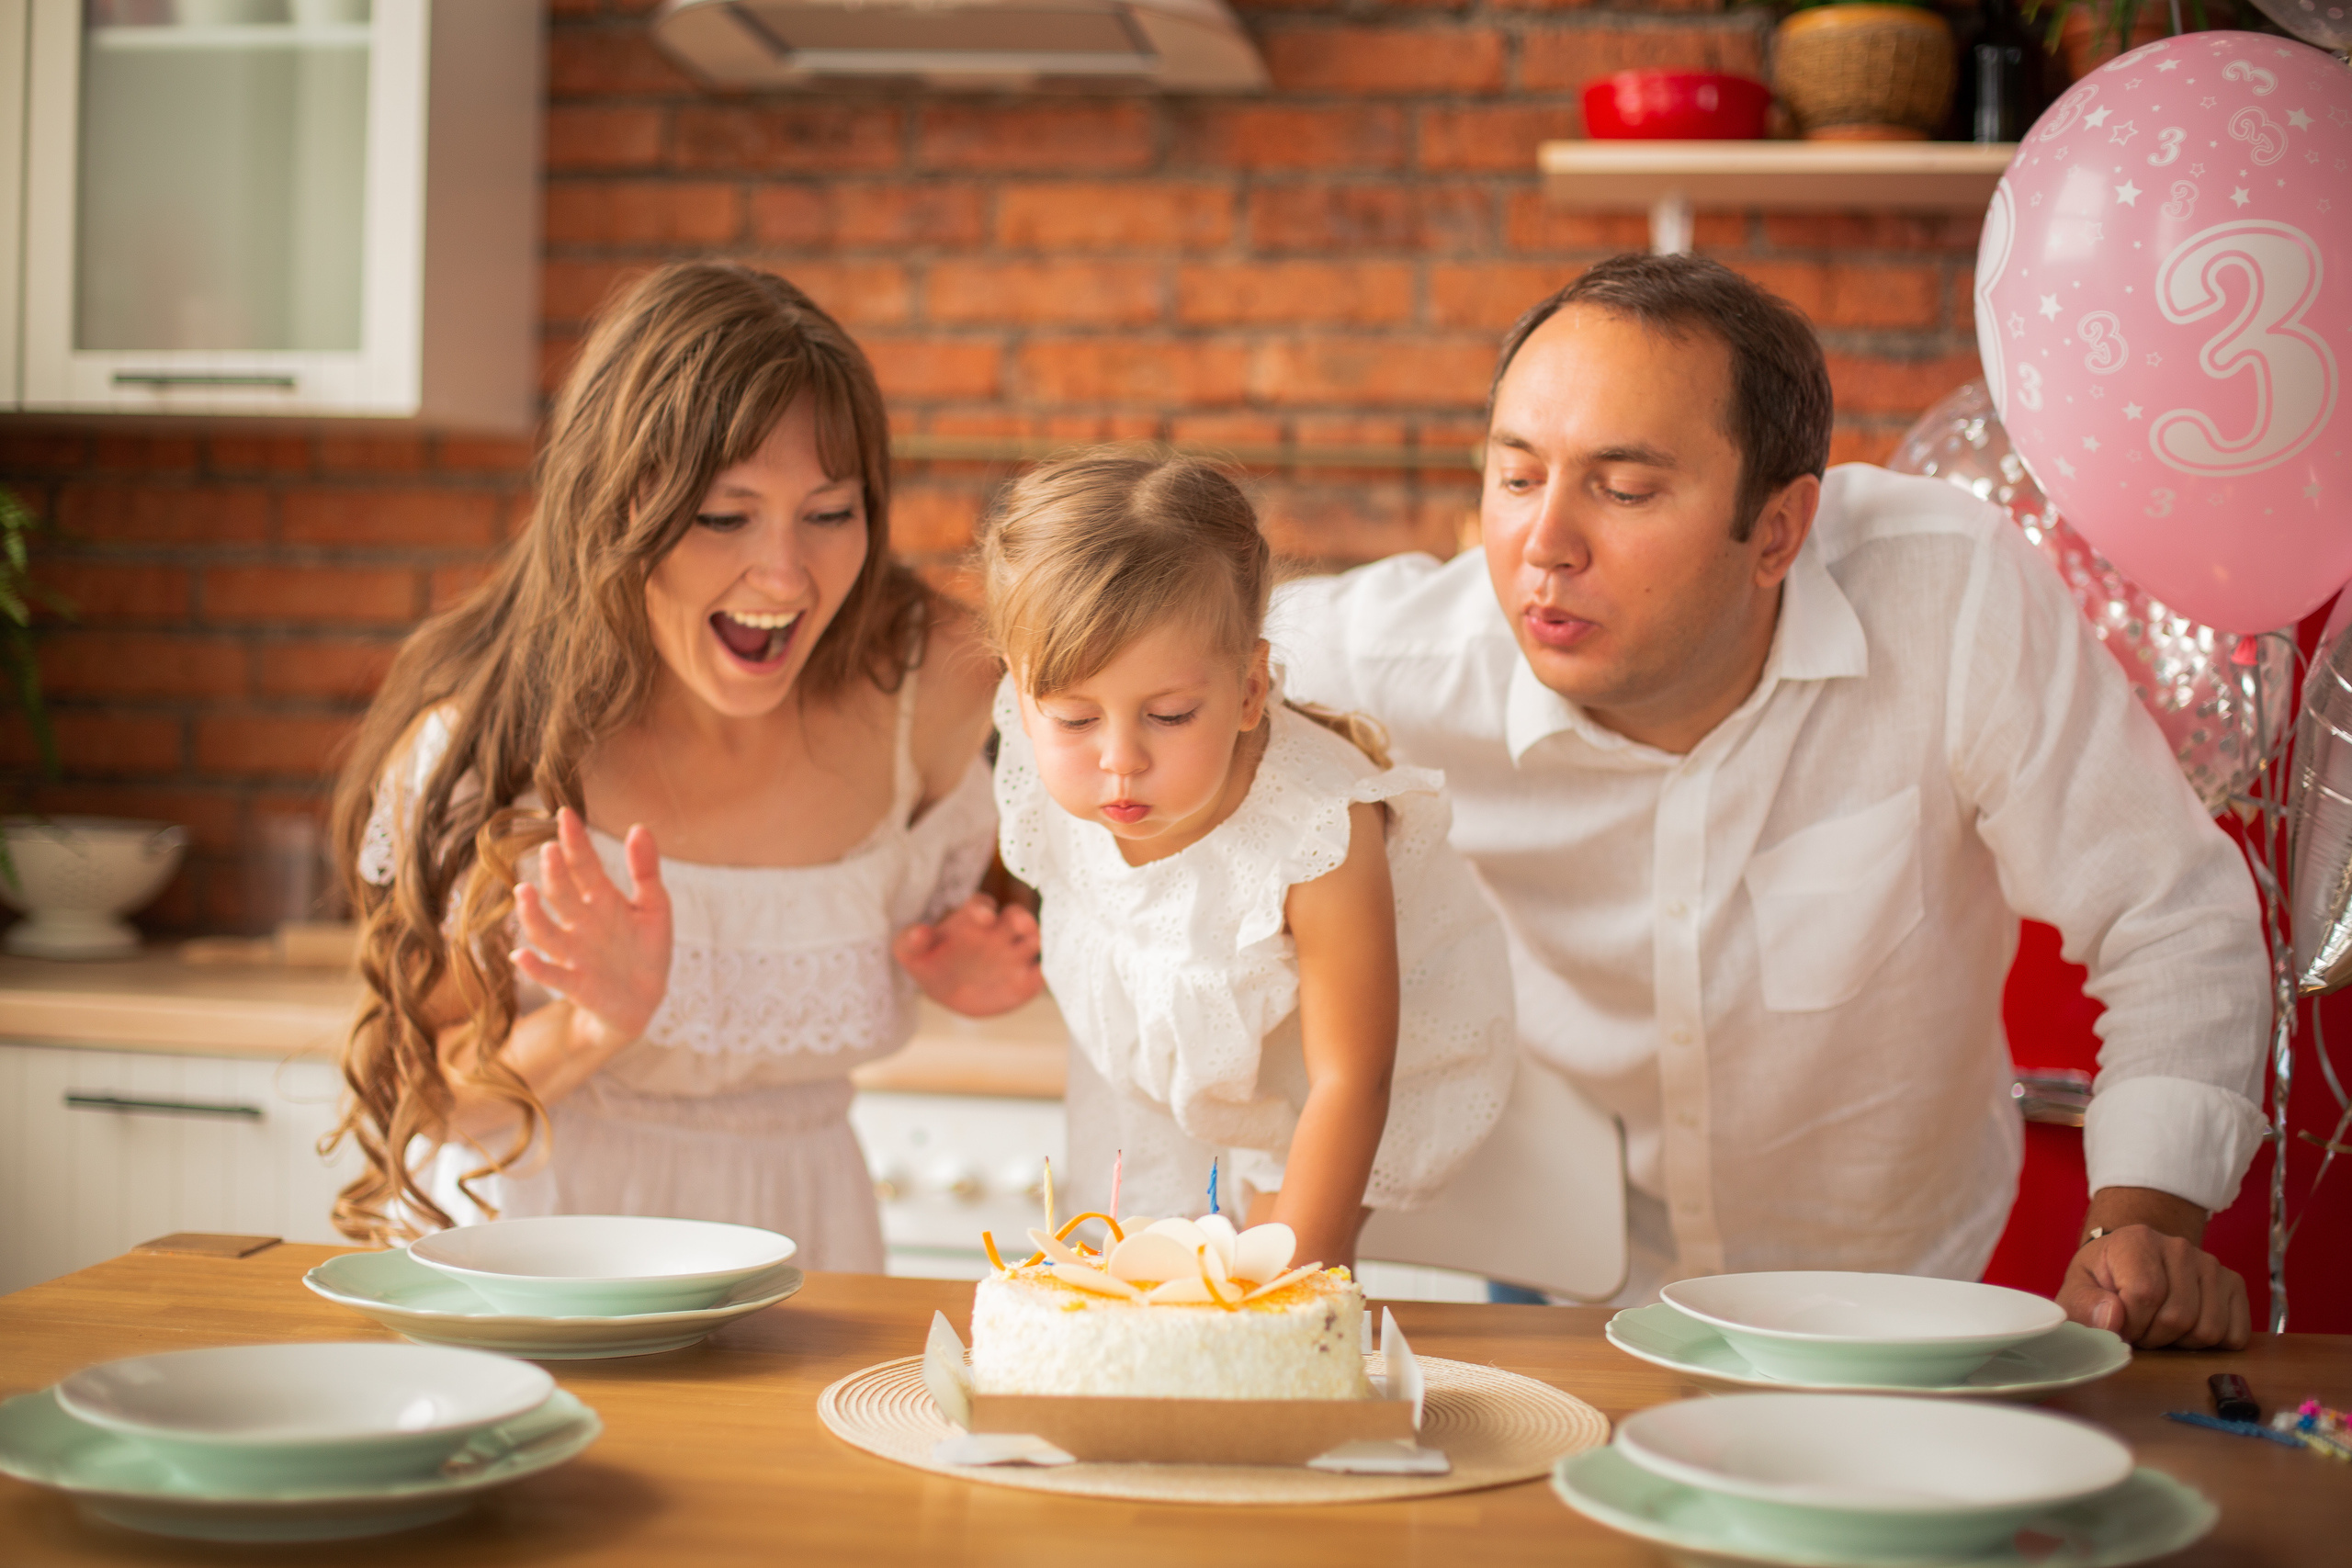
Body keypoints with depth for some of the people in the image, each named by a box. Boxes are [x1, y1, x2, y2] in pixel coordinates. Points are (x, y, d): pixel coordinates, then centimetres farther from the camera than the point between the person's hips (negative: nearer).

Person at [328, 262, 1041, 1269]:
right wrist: (599, 1023, -23)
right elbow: (423, 1097, -7)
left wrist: (946, 965, -5)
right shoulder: (484, 735, -15)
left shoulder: (932, 689, -8)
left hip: (791, 1231, 2)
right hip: (524, 1241, -1)